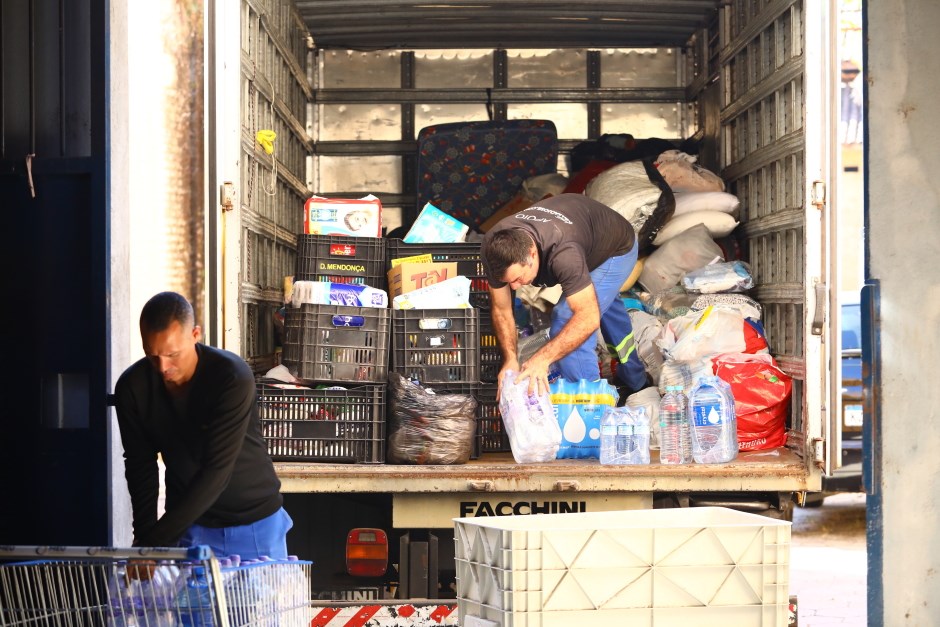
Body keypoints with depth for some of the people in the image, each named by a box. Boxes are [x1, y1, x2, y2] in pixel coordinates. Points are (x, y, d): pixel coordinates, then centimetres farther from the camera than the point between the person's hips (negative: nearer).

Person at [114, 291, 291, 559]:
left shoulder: (233, 378, -24)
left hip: (253, 521, -2)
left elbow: (217, 470, -27)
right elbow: (140, 467, -3)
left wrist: (156, 541, -31)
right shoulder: (132, 387, -10)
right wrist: (143, 537, -17)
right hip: (188, 525, 3)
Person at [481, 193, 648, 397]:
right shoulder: (493, 248, -32)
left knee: (567, 320, -23)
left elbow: (589, 317, -50)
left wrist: (542, 359, -56)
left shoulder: (563, 254, -50)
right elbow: (501, 310, -20)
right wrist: (510, 360, -29)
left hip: (617, 249, -8)